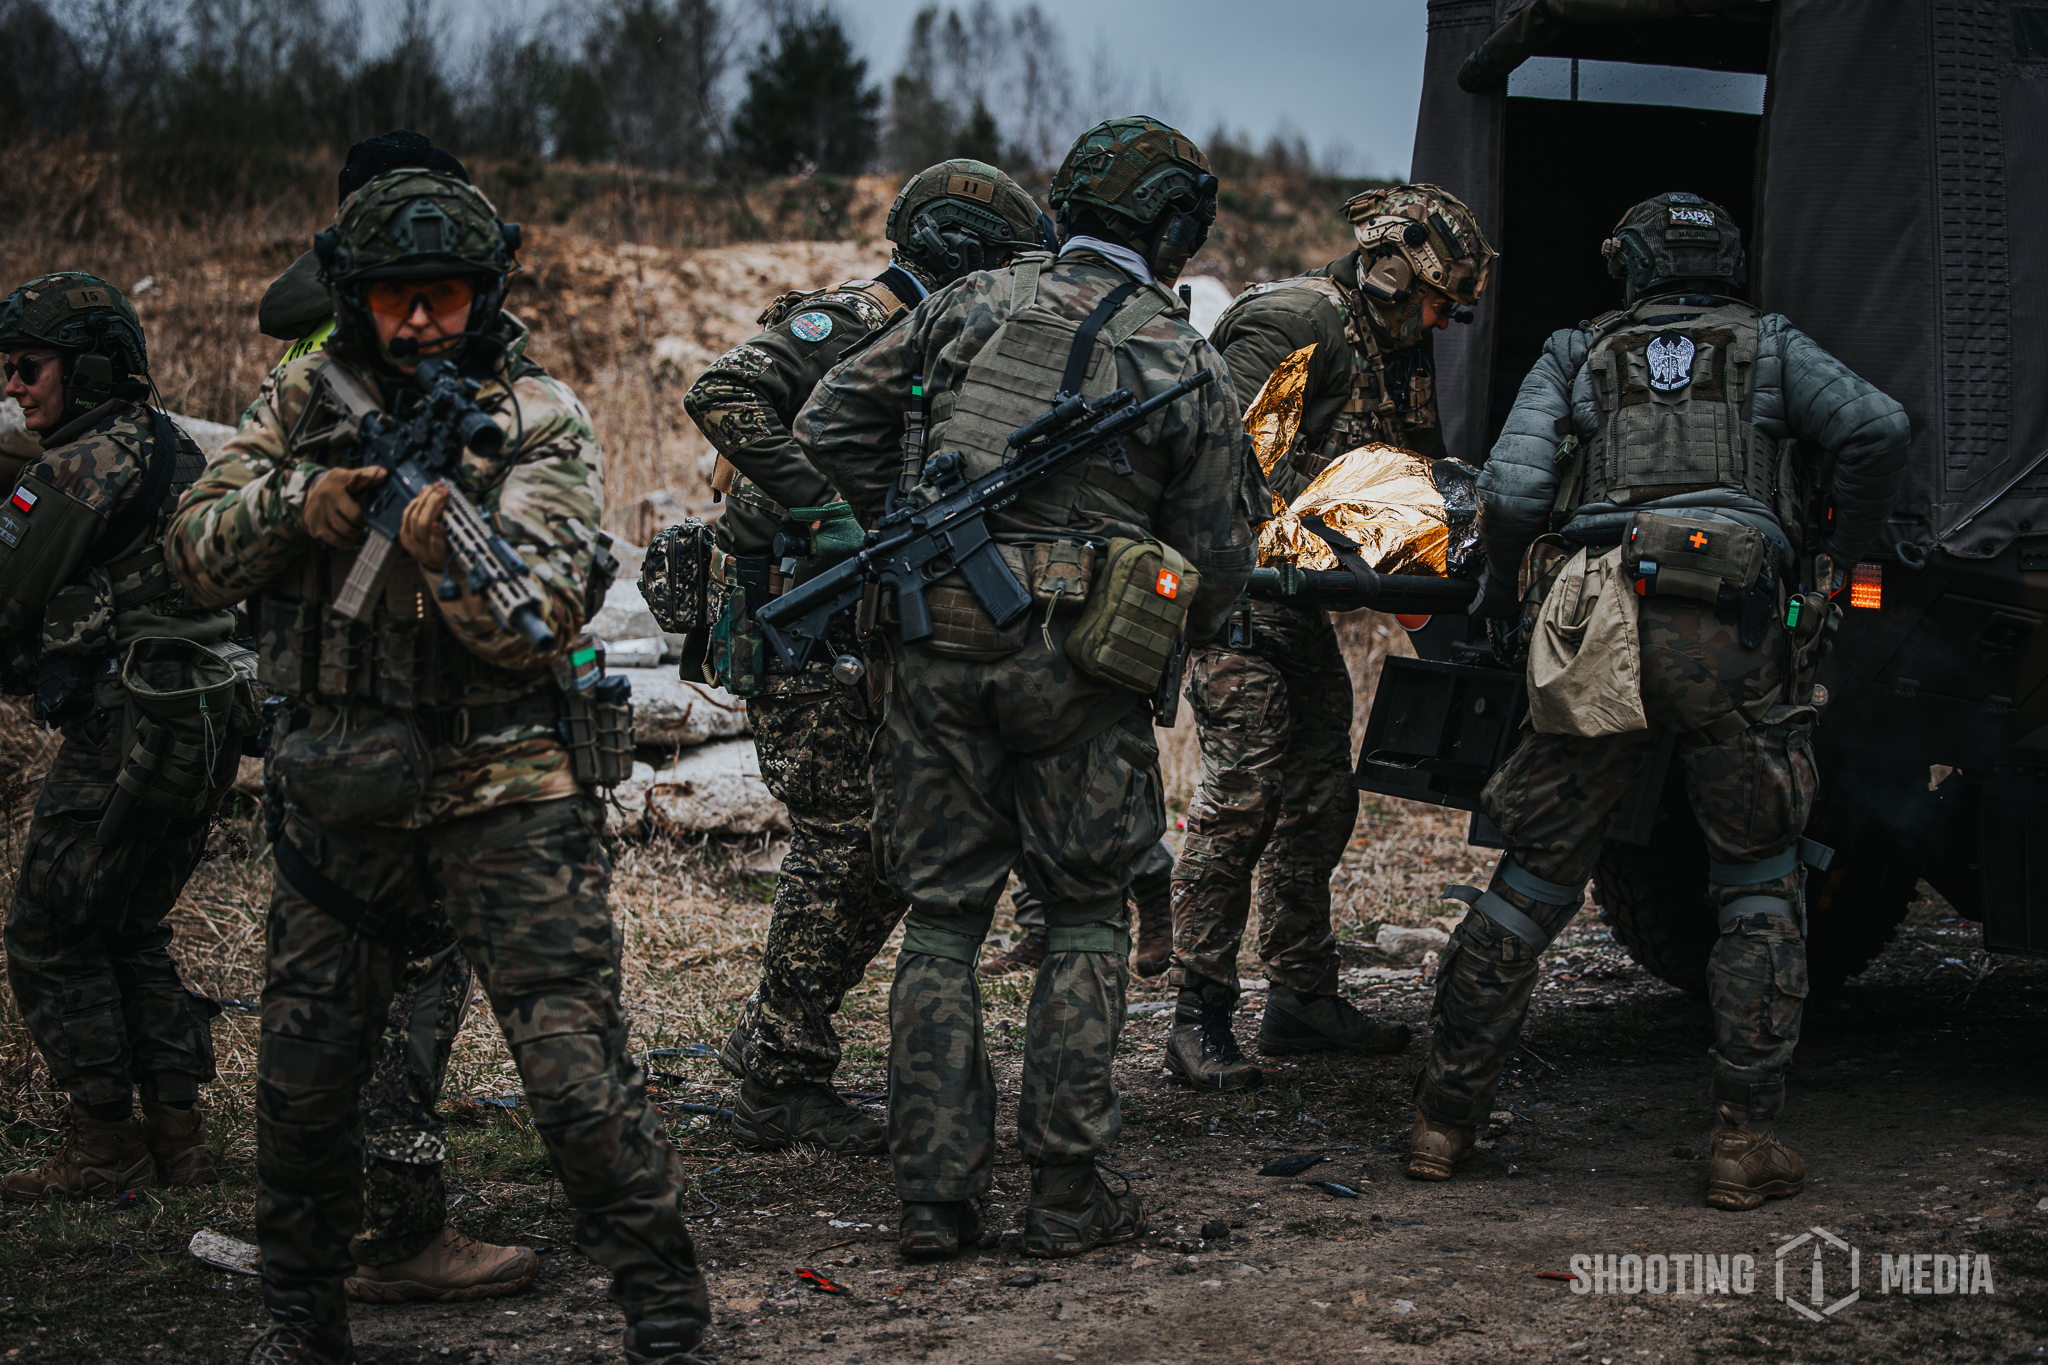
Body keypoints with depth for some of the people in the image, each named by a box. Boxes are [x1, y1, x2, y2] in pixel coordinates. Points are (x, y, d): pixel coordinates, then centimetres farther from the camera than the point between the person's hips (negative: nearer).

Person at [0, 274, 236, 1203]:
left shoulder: (78, 468, -12)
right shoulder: (180, 454, 16)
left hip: (129, 730, -9)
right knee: (133, 934, 18)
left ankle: (104, 1146, 4)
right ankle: (177, 1135, 19)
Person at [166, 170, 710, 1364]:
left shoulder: (543, 424, -7)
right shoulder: (302, 404, 6)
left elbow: (544, 620, -18)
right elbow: (198, 558, 2)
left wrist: (451, 557, -37)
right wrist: (297, 505, -17)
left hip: (506, 796, -4)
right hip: (338, 797, 4)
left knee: (578, 1073, -10)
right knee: (303, 1079, 13)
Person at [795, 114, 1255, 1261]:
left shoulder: (971, 304, 7)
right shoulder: (1187, 364, 1)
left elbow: (831, 426, 7)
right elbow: (1218, 562, 5)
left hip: (939, 648, 2)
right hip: (1075, 664, -2)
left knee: (944, 918, 10)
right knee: (1087, 921, 11)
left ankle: (936, 1196, 10)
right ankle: (1068, 1195, 10)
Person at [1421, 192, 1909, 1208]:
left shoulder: (1574, 357, 19)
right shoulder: (1773, 348, 18)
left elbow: (1510, 493, 4)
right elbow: (1878, 430, 1)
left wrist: (1502, 592, 22)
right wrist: (1835, 561, 13)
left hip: (1597, 636, 1)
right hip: (1739, 635, -1)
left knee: (1534, 878, 11)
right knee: (1760, 887, 11)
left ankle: (1444, 1119, 15)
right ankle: (1746, 1142, 4)